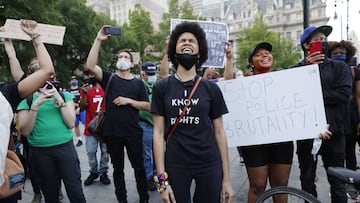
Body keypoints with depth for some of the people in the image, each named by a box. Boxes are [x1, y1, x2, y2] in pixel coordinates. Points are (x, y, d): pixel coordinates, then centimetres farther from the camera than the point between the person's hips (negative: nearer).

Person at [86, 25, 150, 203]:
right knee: (118, 168, 14)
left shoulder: (138, 83, 5)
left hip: (133, 133, 0)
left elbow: (147, 106, 2)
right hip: (112, 133, 1)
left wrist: (129, 100, -12)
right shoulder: (109, 78, 3)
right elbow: (90, 66, -13)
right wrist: (98, 40, -19)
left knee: (138, 166, 10)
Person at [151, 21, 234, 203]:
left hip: (209, 165, 1)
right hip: (175, 165, 0)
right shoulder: (161, 87, -1)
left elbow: (219, 132, 2)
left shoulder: (211, 88, 0)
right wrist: (161, 178, -7)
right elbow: (158, 133, -2)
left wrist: (226, 178, 1)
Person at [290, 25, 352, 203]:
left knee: (337, 180, 11)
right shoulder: (296, 70, 4)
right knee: (307, 179, 13)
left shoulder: (339, 67, 6)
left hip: (332, 132, 0)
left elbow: (343, 94, -9)